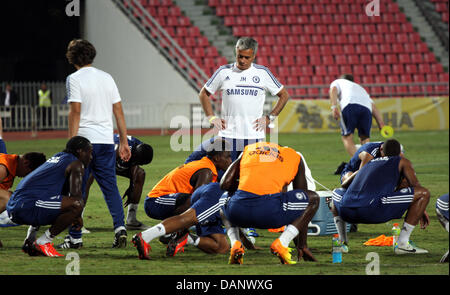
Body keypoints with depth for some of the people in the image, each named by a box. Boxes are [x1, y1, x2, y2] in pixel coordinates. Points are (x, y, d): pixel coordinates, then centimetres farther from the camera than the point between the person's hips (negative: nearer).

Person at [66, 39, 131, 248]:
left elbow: (75, 112, -12)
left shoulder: (74, 79, -4)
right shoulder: (107, 78, 12)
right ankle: (120, 227, -10)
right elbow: (118, 111, 12)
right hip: (106, 140, 5)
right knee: (110, 186, 5)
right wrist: (123, 142, 16)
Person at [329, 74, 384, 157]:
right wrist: (381, 124, 17)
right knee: (365, 139, 12)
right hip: (366, 108, 4)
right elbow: (373, 107, 28)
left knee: (347, 138, -3)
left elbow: (333, 90, 8)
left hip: (349, 105, -4)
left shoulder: (337, 82, 34)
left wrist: (334, 107, -6)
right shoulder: (360, 88, 43)